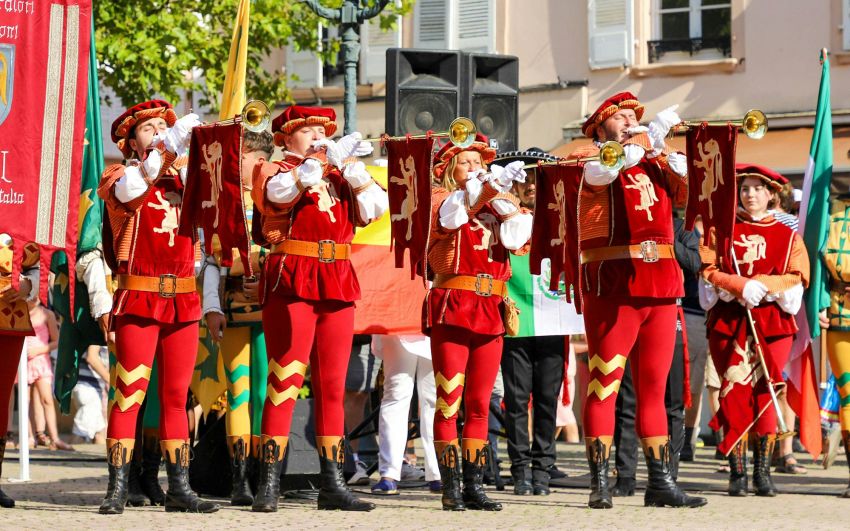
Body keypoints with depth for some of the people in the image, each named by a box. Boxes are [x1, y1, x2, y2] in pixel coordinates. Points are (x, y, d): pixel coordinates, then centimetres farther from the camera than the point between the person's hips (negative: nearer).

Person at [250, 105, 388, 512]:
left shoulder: (339, 175, 18)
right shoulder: (272, 170, 5)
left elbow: (373, 210, 7)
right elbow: (281, 191, -18)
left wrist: (353, 168, -3)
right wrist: (328, 158, -16)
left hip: (337, 287, 5)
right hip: (291, 284, -5)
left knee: (332, 385, 6)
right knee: (285, 380, -9)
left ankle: (332, 483, 10)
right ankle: (269, 484, -8)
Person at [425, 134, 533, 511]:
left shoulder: (497, 206, 18)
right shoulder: (440, 198, 6)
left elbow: (518, 239, 0)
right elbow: (451, 216, -19)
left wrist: (505, 199, -11)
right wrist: (489, 187, -31)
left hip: (490, 311, 5)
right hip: (451, 309, -5)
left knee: (480, 403, 5)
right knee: (449, 401, -6)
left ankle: (474, 487, 8)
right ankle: (451, 489, -5)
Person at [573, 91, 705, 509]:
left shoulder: (656, 165, 17)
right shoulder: (596, 162, 2)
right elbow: (605, 168, -22)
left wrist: (676, 160, -7)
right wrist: (653, 133, -19)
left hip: (660, 287, 5)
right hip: (613, 287, -5)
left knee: (653, 389, 8)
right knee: (604, 387, -3)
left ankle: (660, 482, 10)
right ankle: (599, 484, -1)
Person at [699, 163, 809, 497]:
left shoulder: (788, 236, 12)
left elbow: (796, 279, 1)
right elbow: (709, 270, 1)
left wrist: (761, 285, -15)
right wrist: (742, 287, -15)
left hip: (773, 323, 0)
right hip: (729, 322, 0)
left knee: (766, 393, -4)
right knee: (734, 391, -6)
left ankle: (763, 472, 2)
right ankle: (737, 473, -2)